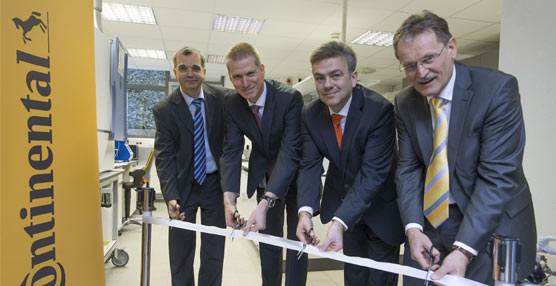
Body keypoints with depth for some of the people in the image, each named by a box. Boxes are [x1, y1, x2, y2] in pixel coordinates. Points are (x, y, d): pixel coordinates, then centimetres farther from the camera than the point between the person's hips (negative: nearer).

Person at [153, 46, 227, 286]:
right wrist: (170, 197, -21)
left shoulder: (222, 98, -6)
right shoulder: (164, 109, -9)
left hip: (215, 182, 1)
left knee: (214, 250, 10)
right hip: (183, 184, 0)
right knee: (180, 250, 10)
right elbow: (164, 156, -10)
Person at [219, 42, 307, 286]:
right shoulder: (231, 104, -13)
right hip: (265, 178, 4)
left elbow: (290, 152, -34)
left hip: (295, 176, -4)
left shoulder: (290, 98, -28)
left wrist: (265, 203, -44)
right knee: (268, 241, 17)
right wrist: (229, 199, -30)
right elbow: (232, 150, -16)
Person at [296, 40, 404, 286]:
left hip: (380, 206, -4)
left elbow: (373, 172, -32)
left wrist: (340, 221, -41)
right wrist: (306, 210, -32)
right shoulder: (311, 114, -11)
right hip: (343, 203, 4)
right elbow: (310, 164, -15)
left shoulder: (380, 110, -28)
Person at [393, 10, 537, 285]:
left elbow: (499, 176, -22)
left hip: (492, 226, -3)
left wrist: (463, 250, -28)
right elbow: (409, 169, -3)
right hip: (429, 224, 4)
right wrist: (413, 228, -17)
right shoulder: (404, 103, -2)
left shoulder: (498, 88, -17)